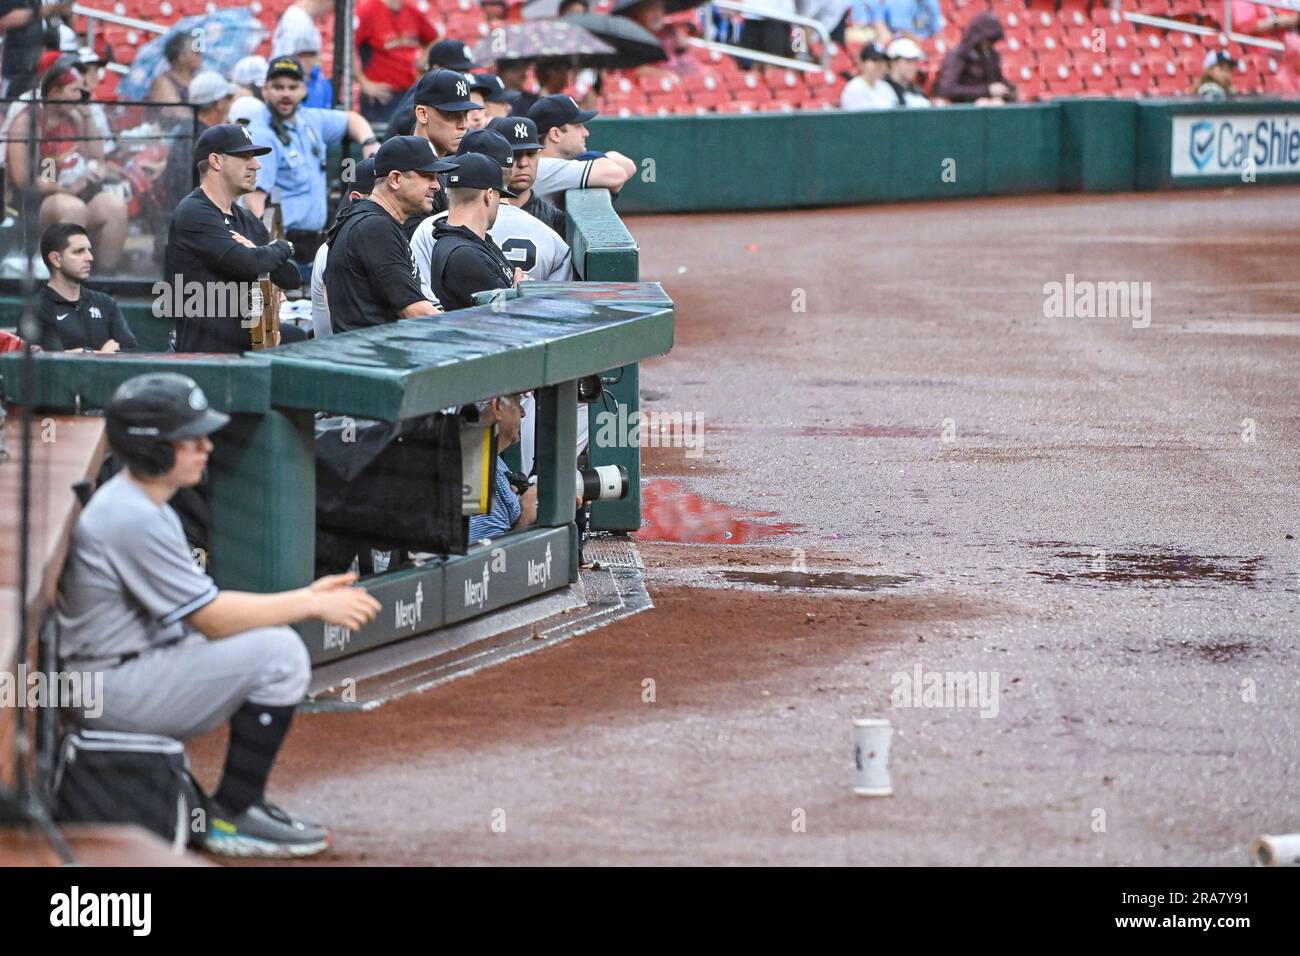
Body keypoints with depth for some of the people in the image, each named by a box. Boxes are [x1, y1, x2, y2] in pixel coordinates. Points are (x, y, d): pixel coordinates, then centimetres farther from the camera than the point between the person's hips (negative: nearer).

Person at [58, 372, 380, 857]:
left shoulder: (143, 504, 12)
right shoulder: (134, 520, -21)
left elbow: (205, 603, 13)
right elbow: (212, 617, -19)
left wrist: (303, 597, 3)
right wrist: (313, 605, -11)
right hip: (114, 690, -11)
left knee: (269, 632, 15)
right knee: (279, 652, -14)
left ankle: (240, 801, 14)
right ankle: (230, 818, -7)